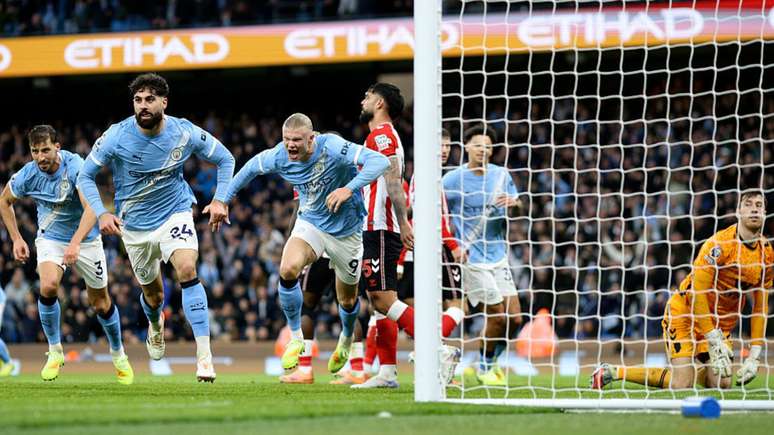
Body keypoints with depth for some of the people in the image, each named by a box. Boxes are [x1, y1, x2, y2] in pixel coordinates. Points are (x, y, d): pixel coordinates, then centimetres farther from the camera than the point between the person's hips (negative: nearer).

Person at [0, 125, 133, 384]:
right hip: (50, 238, 1)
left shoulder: (76, 167, -27)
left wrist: (75, 242, -49)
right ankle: (55, 351, -9)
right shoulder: (27, 176, -16)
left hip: (85, 239, -1)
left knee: (100, 302, 7)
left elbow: (91, 208, -37)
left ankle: (118, 355, 33)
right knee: (48, 286, -27)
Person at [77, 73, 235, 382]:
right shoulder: (116, 137, -16)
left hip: (175, 213, -1)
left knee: (187, 269, -27)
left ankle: (204, 355, -28)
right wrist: (101, 213, -18)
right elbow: (85, 175, -5)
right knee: (153, 294, 12)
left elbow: (225, 159, 2)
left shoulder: (185, 133, -14)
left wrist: (220, 200, -9)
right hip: (134, 225, 1)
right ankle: (155, 325, 53)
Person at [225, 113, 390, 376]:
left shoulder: (331, 147, -29)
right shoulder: (279, 157, -16)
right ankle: (296, 338, -9)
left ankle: (346, 340, 48)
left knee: (347, 299, 12)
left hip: (346, 230, -2)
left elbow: (379, 161, -36)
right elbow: (252, 167, 7)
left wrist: (349, 189, -47)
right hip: (310, 223, 2)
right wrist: (225, 198, 10)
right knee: (288, 269, -28)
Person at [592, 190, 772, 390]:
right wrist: (714, 341, -23)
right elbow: (697, 292, -22)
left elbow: (761, 305, 6)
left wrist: (754, 356, -1)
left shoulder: (767, 252, -1)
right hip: (684, 314, -6)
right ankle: (611, 372, 0)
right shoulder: (720, 244, -21)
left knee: (722, 384, -11)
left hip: (721, 325, 6)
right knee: (682, 385, -18)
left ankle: (697, 369, 25)